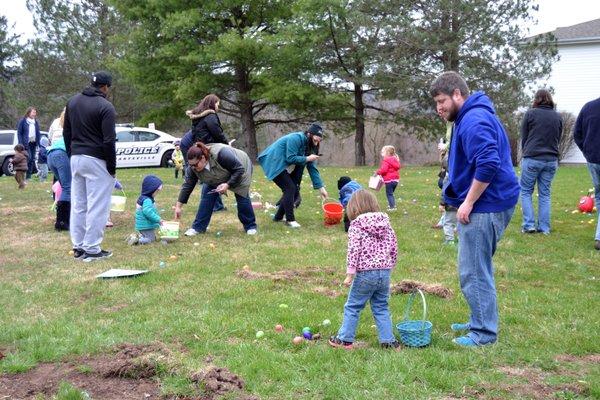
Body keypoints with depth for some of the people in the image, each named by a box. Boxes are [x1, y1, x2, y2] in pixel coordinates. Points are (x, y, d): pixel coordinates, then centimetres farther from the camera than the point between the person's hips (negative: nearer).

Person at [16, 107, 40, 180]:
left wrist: (38, 143, 7)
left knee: (32, 159, 4)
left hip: (34, 143, 5)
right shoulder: (22, 121, -2)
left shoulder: (36, 122, 13)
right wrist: (21, 143, -11)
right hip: (26, 143, -5)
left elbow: (38, 133, 16)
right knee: (29, 158, -15)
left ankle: (29, 176, 9)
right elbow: (19, 133, -3)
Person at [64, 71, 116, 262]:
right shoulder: (105, 106, -12)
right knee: (97, 206, -3)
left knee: (78, 205, 12)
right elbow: (108, 140, -16)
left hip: (76, 158, 8)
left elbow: (66, 133, 16)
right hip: (96, 161, -7)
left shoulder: (72, 102, 11)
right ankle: (92, 249, -1)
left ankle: (78, 247, 18)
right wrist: (112, 167, -9)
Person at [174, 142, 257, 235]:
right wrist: (178, 206, -20)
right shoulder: (194, 167, -24)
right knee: (208, 195, -8)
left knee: (242, 197, -8)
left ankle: (250, 226, 9)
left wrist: (228, 185, -38)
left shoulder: (221, 154, -41)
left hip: (239, 172, -5)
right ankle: (198, 227, -3)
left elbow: (239, 169, -32)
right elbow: (187, 185, -18)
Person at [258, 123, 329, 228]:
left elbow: (312, 168, 1)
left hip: (284, 166, 9)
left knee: (292, 189, 6)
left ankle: (278, 217, 18)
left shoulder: (309, 145, 3)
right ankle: (290, 219, -9)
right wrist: (307, 159, -22)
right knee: (290, 188, -16)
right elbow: (290, 158, -27)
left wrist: (321, 187, -4)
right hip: (275, 164, -9)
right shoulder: (296, 139, -23)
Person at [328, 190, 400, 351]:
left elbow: (353, 250, -15)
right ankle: (388, 340, 15)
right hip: (384, 272, 5)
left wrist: (350, 273, -13)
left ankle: (345, 339, 17)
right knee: (381, 308, 16)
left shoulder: (356, 225, -7)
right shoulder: (385, 222, 9)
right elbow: (394, 248, 10)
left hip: (365, 273, -5)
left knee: (353, 306, 9)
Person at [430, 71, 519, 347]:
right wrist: (465, 201, 20)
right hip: (489, 205, 11)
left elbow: (489, 164, -29)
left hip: (485, 207, -11)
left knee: (474, 272, -3)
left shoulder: (474, 121, -17)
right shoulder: (472, 117, 17)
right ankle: (480, 322, 30)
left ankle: (484, 333, 6)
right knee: (477, 269, 19)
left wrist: (468, 203, -21)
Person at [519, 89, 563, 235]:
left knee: (525, 191, 7)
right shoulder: (558, 117, 8)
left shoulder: (531, 113, -3)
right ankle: (544, 227, 8)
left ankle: (529, 225, 0)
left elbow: (523, 137, 3)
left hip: (532, 159, -4)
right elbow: (558, 139, 15)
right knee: (545, 194, 10)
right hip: (551, 160, 4)